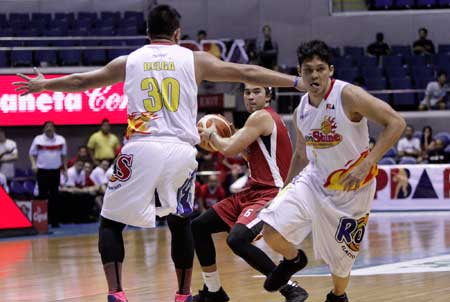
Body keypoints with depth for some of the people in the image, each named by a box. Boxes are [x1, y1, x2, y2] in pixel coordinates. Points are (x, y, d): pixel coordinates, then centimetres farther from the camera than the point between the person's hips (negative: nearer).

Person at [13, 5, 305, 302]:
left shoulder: (128, 62, 14)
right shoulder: (195, 60, 11)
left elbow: (81, 81, 27)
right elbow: (247, 73, 13)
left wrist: (43, 85, 44)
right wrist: (297, 81, 21)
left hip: (141, 149, -1)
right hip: (181, 151, 1)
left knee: (111, 223, 10)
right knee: (180, 223, 22)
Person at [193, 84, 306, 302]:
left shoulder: (262, 116, -11)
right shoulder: (266, 118, 18)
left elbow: (229, 149, -13)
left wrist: (211, 136, 6)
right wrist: (232, 137, 18)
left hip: (271, 194, -11)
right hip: (252, 192, 11)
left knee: (237, 239, -33)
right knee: (198, 227, 12)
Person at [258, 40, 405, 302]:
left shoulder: (348, 96, -20)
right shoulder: (301, 111, -1)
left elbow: (396, 123, -23)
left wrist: (366, 165, -30)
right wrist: (284, 192, 17)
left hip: (351, 189, -4)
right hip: (314, 180, 4)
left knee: (340, 259, 7)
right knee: (272, 231, -16)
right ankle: (293, 260, 18)